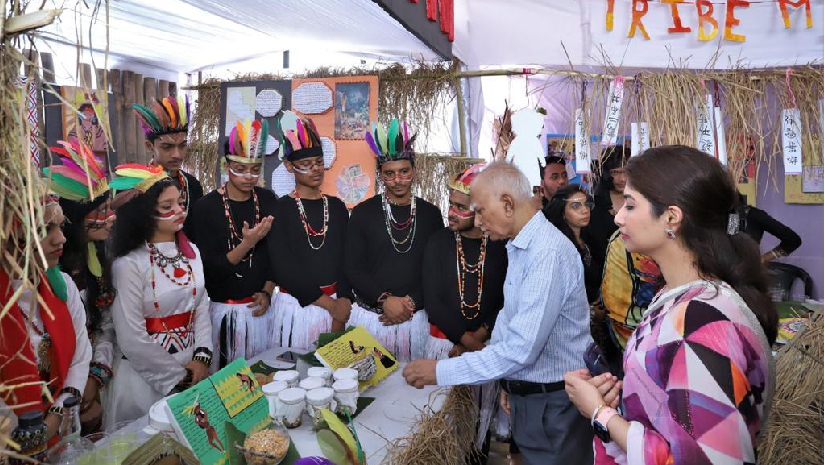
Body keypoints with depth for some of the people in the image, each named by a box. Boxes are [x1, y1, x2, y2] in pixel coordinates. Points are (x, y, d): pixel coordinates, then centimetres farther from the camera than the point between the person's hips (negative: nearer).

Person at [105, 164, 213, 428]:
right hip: (147, 374, -5)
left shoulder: (190, 252, 3)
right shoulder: (129, 264, -15)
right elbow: (132, 339, -16)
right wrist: (177, 376, -10)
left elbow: (202, 307, 4)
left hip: (194, 368, 5)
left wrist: (202, 358, -8)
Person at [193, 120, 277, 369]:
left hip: (261, 308, 3)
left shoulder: (268, 200, 0)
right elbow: (210, 269, -12)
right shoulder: (206, 207, -10)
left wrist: (267, 292, -4)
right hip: (223, 311, -3)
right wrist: (247, 244, -23)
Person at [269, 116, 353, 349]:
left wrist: (343, 302, -9)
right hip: (297, 305, -3)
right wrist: (331, 304, -12)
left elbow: (345, 260, 3)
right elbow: (284, 270, -11)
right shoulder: (280, 209, -5)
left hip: (336, 304, 3)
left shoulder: (337, 207, 7)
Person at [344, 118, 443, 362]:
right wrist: (385, 300, -14)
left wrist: (412, 303, -8)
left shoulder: (430, 214, 4)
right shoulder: (363, 212, 0)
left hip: (416, 317, 1)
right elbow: (352, 267, -3)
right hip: (370, 315, -1)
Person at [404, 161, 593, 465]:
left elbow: (521, 348, -28)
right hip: (525, 395, 8)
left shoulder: (549, 254, -24)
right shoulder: (518, 249, 8)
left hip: (554, 403, -8)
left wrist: (441, 371, -22)